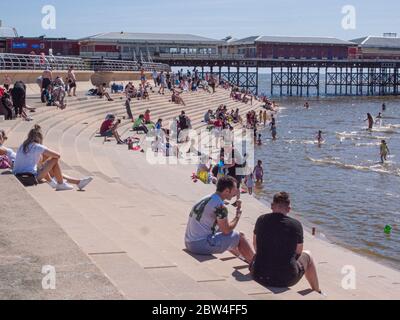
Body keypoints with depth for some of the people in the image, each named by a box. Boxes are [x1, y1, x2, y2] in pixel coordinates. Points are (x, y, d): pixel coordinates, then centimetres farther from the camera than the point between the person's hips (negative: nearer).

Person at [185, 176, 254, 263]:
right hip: (202, 245, -10)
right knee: (239, 237, 1)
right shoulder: (220, 206, -16)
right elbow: (227, 230, -12)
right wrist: (238, 217, 4)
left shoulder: (206, 199, 11)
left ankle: (247, 259, 46)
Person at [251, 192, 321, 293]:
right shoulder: (296, 225, -9)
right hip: (286, 280, -2)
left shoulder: (261, 220, -2)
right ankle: (318, 293, 43)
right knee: (307, 255, 28)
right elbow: (298, 252, 5)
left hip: (259, 276, 2)